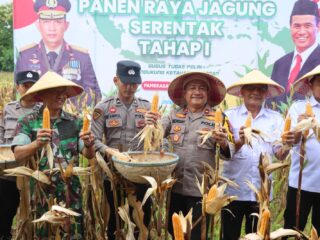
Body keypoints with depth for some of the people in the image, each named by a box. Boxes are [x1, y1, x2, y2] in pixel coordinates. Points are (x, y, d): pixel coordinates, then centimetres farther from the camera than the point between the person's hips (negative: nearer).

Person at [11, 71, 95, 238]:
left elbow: (88, 155, 3)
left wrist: (89, 145, -20)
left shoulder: (75, 122, 4)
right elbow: (18, 156, -15)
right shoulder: (27, 122, -3)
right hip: (41, 191, -2)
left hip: (71, 190, 2)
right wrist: (37, 144, -35)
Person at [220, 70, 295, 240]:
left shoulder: (275, 118, 3)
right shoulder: (230, 115, -2)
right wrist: (240, 142, -32)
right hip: (233, 190, -1)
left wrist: (287, 145, -27)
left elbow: (280, 155, -4)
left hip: (261, 191, 2)